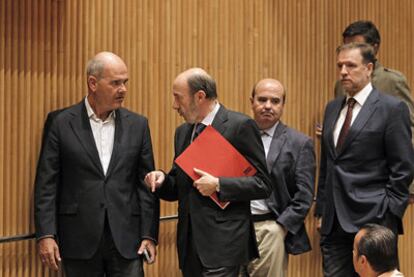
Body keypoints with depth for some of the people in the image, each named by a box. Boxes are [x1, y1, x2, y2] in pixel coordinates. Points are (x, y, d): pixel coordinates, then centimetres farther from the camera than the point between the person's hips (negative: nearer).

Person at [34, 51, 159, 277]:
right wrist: (45, 235, -8)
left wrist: (149, 235, 1)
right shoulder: (60, 122, 1)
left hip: (126, 240, 2)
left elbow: (146, 183, 8)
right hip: (79, 239, -2)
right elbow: (46, 184, -1)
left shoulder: (137, 125, 8)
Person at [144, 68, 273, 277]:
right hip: (190, 243, 7)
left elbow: (263, 185, -7)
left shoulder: (241, 126, -7)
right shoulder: (183, 132, 15)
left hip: (223, 242, -7)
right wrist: (162, 180, 0)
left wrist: (218, 185, -17)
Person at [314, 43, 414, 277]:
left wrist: (387, 216, -11)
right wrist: (321, 211, 14)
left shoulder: (392, 108, -4)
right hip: (335, 223, 6)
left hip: (373, 221, -6)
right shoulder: (333, 108, 16)